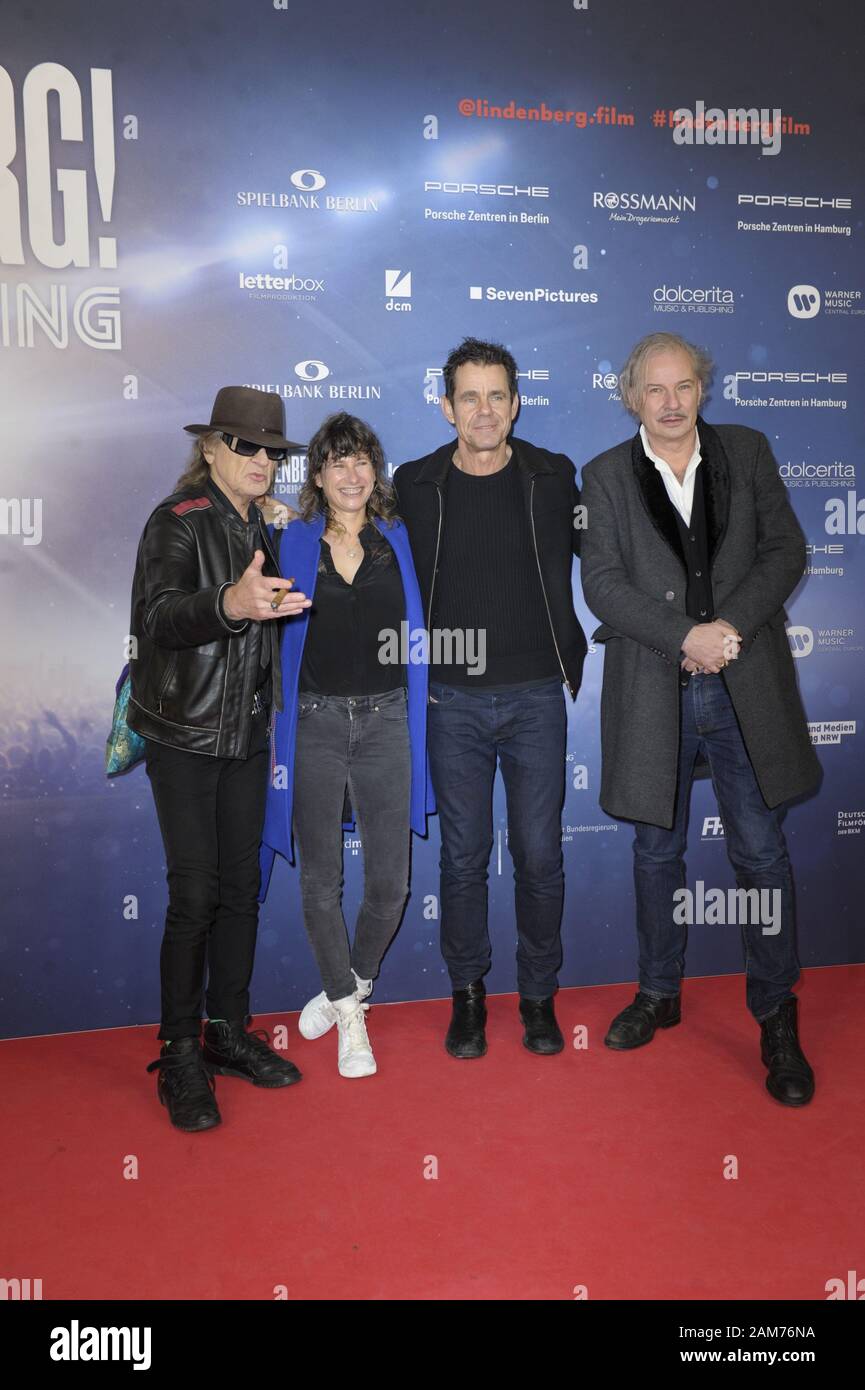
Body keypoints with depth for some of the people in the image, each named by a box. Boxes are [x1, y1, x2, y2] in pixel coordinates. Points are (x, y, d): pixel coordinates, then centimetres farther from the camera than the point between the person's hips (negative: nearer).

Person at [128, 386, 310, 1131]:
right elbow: (154, 616, -27)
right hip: (186, 736, -6)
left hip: (246, 737, 6)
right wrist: (228, 603, -46)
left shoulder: (264, 531, 11)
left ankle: (229, 1031, 23)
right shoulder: (178, 522, -9)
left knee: (242, 887, 9)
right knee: (194, 894, -6)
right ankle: (180, 1056, 8)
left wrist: (271, 731, 19)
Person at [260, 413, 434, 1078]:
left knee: (389, 883, 2)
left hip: (386, 721, 1)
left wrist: (419, 707, 4)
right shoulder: (293, 544, 4)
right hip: (314, 722, -1)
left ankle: (351, 986, 31)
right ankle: (349, 1015, 25)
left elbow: (417, 633, 13)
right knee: (321, 881, 5)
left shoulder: (400, 541, 7)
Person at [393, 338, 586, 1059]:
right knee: (463, 856, 7)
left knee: (540, 856, 5)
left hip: (536, 696, 0)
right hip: (454, 701, 0)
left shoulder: (554, 477, 2)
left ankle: (539, 995, 25)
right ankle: (468, 994, 26)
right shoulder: (416, 485, 2)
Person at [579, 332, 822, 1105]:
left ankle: (776, 1019, 19)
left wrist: (732, 625, -14)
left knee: (762, 853, 3)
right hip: (655, 689, 0)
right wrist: (687, 637, -17)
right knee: (659, 852, 13)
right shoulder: (606, 476, 4)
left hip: (747, 686, 0)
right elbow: (602, 584, -6)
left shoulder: (748, 452, 7)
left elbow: (785, 550, 1)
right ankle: (660, 994, 31)